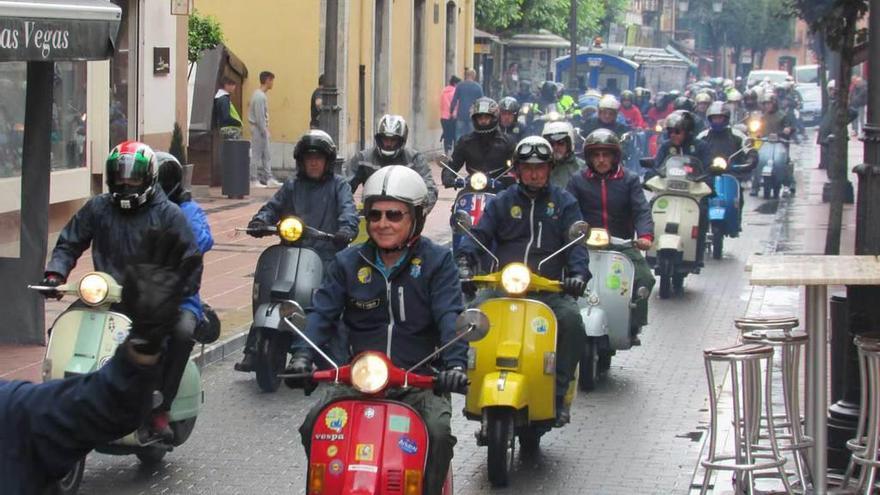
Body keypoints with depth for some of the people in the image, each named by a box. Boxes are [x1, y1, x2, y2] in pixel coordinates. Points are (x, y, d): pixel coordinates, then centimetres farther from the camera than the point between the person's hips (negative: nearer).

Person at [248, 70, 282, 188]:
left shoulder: (261, 95, 15)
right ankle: (254, 180, -1)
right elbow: (259, 116, -20)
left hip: (261, 129, 10)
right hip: (259, 129, -10)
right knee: (256, 155, -5)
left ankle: (269, 179, 13)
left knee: (265, 156, 10)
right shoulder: (260, 96, -17)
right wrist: (264, 131, -18)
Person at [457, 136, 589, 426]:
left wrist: (578, 273, -18)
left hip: (549, 288, -1)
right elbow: (480, 234, 7)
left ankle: (557, 395, -21)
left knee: (571, 320, -31)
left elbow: (576, 241, 2)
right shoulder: (502, 202, 17)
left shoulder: (563, 202, 14)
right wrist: (465, 262, -14)